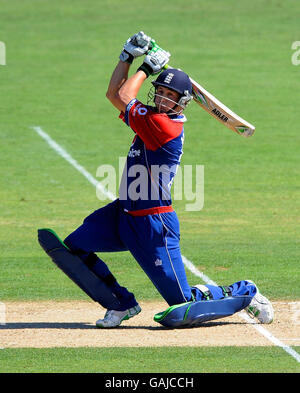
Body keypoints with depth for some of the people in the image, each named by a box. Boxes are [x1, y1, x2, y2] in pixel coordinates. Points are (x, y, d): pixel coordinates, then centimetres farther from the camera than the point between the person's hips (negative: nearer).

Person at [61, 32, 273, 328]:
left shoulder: (168, 126, -20)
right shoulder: (152, 116, 6)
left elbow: (122, 99, -18)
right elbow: (114, 95, 15)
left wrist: (147, 67, -8)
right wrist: (129, 55, 6)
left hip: (153, 225, -9)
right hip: (123, 214, 9)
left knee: (184, 301, -3)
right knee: (74, 248, -5)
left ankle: (244, 292, 22)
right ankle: (123, 303, 9)